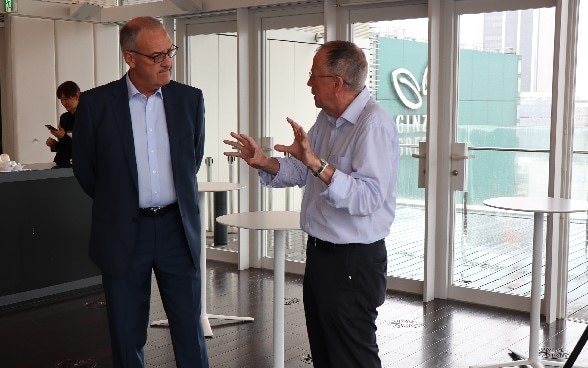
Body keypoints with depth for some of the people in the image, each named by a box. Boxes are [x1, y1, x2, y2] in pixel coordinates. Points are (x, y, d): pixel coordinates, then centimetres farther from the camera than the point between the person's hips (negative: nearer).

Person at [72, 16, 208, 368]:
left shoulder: (190, 98, -1)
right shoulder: (96, 103, -7)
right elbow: (85, 168, 5)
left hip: (178, 229, 1)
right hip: (123, 233, -1)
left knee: (190, 327, 9)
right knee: (128, 334, 12)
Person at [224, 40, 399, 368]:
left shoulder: (374, 124, -21)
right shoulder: (327, 120, 8)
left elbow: (368, 198, -31)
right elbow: (301, 172, 17)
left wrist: (317, 163, -38)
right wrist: (264, 163, 0)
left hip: (353, 261, -9)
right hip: (320, 253, 9)